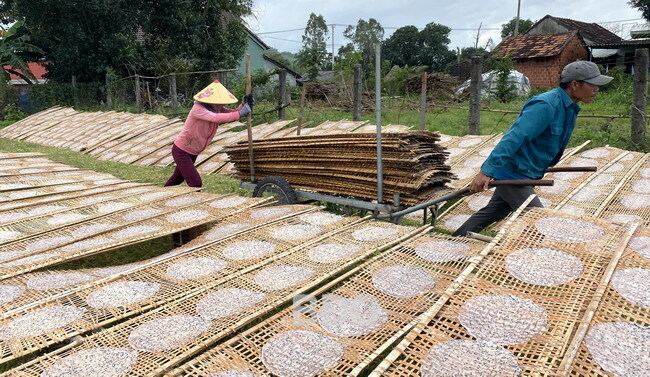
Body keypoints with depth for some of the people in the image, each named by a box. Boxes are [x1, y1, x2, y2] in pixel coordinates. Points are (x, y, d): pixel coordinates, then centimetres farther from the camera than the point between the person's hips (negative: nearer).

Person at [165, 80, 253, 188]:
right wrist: (240, 113, -46)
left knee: (178, 179, 26)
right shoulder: (198, 109, -29)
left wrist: (244, 105, -35)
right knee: (196, 184, -14)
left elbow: (232, 112, -15)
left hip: (193, 152, 8)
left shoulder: (217, 109, -7)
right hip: (181, 151, -8)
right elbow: (215, 118, -44)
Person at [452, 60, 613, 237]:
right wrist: (486, 171, -35)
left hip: (527, 173, 10)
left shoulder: (571, 108, 8)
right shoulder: (546, 105, -23)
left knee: (491, 213, 18)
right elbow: (513, 138, -30)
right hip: (514, 174, -10)